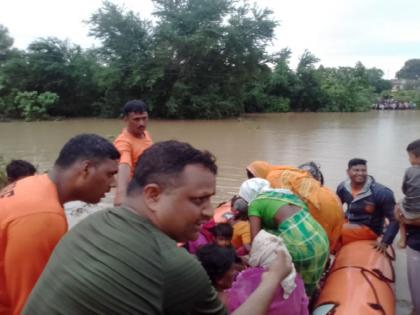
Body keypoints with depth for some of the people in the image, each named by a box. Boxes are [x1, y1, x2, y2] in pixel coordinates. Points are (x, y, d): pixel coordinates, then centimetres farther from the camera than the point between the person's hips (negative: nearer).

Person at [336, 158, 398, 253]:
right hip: (349, 223, 6)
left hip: (368, 229, -6)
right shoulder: (343, 187, -7)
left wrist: (385, 242, -24)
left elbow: (395, 219, -17)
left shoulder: (380, 192, -21)